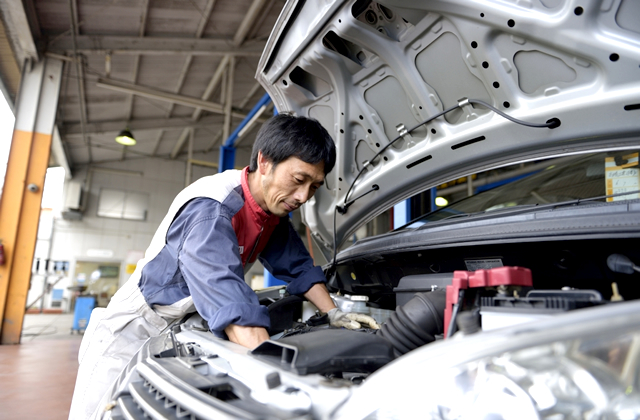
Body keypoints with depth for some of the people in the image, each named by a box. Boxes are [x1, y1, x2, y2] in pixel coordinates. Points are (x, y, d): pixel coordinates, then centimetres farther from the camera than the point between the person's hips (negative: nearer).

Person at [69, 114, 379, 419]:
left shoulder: (273, 209, -6)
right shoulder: (209, 209, -33)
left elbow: (298, 266, 5)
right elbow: (231, 304, -46)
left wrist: (333, 313, -6)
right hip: (131, 334, -6)